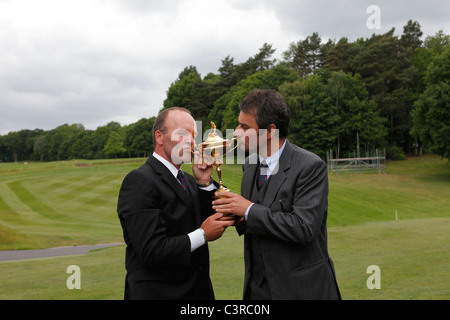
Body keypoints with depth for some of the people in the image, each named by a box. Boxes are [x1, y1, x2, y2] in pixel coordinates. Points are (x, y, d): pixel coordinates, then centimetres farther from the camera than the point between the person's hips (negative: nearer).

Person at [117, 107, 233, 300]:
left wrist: (205, 183, -4)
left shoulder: (189, 181, 9)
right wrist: (202, 235, -15)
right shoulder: (139, 181, -17)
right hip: (158, 292, -7)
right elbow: (152, 252, -23)